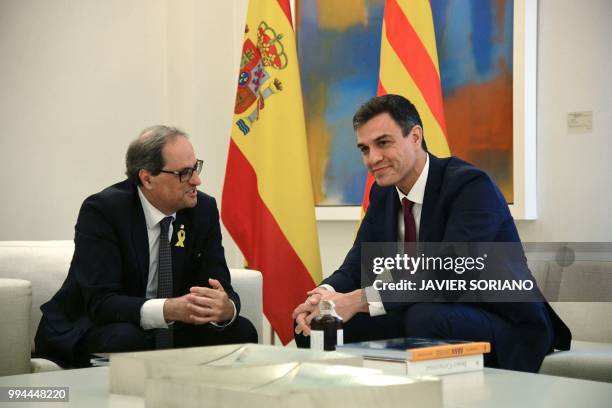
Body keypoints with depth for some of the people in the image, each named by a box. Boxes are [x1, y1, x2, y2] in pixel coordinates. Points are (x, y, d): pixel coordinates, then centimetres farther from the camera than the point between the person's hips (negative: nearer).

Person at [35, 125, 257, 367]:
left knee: (241, 331, -15)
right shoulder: (101, 211, -19)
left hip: (164, 331, 5)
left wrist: (227, 308, -32)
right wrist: (170, 309, -43)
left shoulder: (203, 209, -4)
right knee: (126, 339, -36)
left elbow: (220, 287, -6)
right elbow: (100, 302, -27)